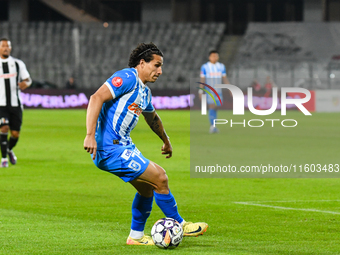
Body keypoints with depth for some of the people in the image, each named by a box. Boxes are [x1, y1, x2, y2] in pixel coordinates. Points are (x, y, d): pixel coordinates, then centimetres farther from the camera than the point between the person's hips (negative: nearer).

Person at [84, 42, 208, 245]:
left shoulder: (145, 92, 17)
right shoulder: (128, 78, -13)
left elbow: (152, 118, 37)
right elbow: (97, 98, -23)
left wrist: (166, 141, 51)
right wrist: (90, 135, -31)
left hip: (123, 146, 10)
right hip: (110, 148, -10)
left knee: (147, 187, 17)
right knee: (160, 178, -8)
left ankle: (136, 236, 28)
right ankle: (179, 225, 6)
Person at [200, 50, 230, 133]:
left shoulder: (221, 66, 7)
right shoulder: (205, 67, -5)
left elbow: (225, 79, 10)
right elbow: (202, 80, -4)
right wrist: (201, 91, -9)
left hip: (218, 91, 4)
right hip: (209, 91, -4)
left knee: (215, 108, 7)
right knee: (212, 107, -18)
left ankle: (212, 128, 14)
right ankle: (212, 126, -24)